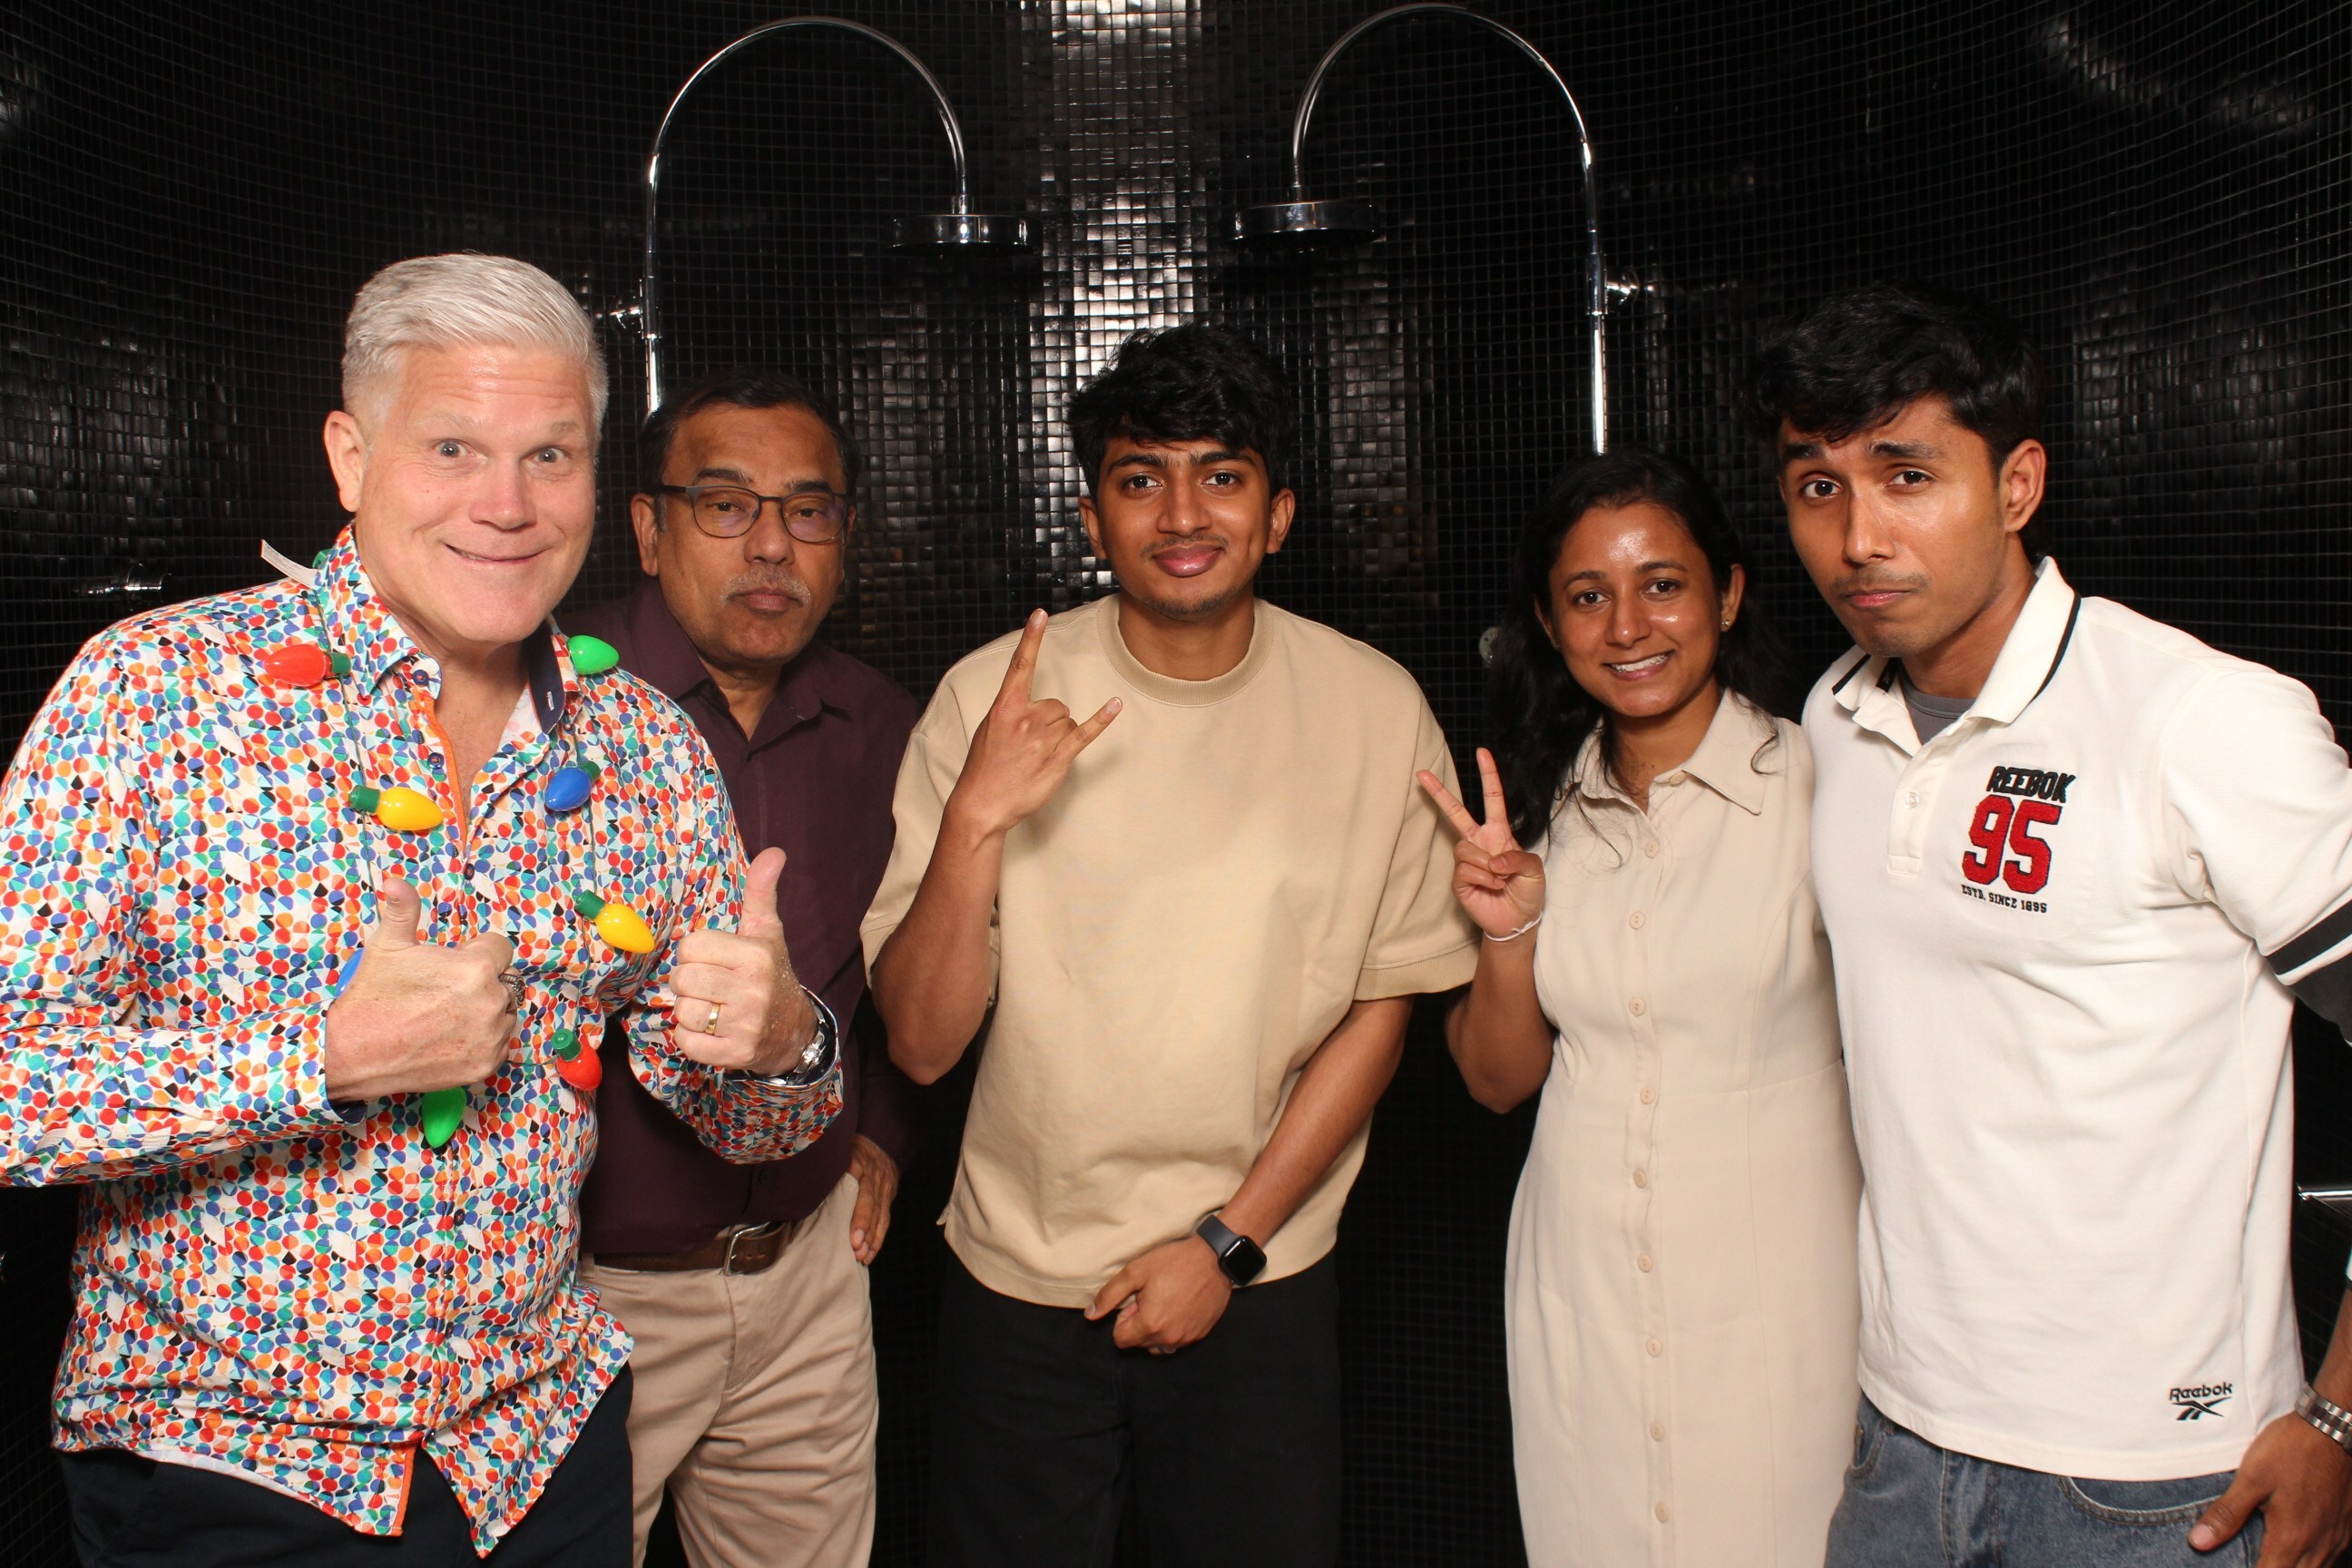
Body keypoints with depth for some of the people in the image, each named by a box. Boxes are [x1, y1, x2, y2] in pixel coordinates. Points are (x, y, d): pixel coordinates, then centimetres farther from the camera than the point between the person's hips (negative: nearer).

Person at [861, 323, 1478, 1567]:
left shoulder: (1375, 710, -7)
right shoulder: (991, 697, -11)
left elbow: (1381, 1004, 1)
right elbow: (920, 1042, -12)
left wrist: (1230, 1239, -4)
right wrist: (975, 820, -27)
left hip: (1262, 1285, 1)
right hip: (1021, 1282, 0)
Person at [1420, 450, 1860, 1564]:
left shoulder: (1815, 784, -11)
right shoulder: (1543, 810, 4)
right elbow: (1499, 1079, 8)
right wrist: (1507, 930, -9)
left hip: (1773, 1295, -4)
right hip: (1581, 1295, 4)